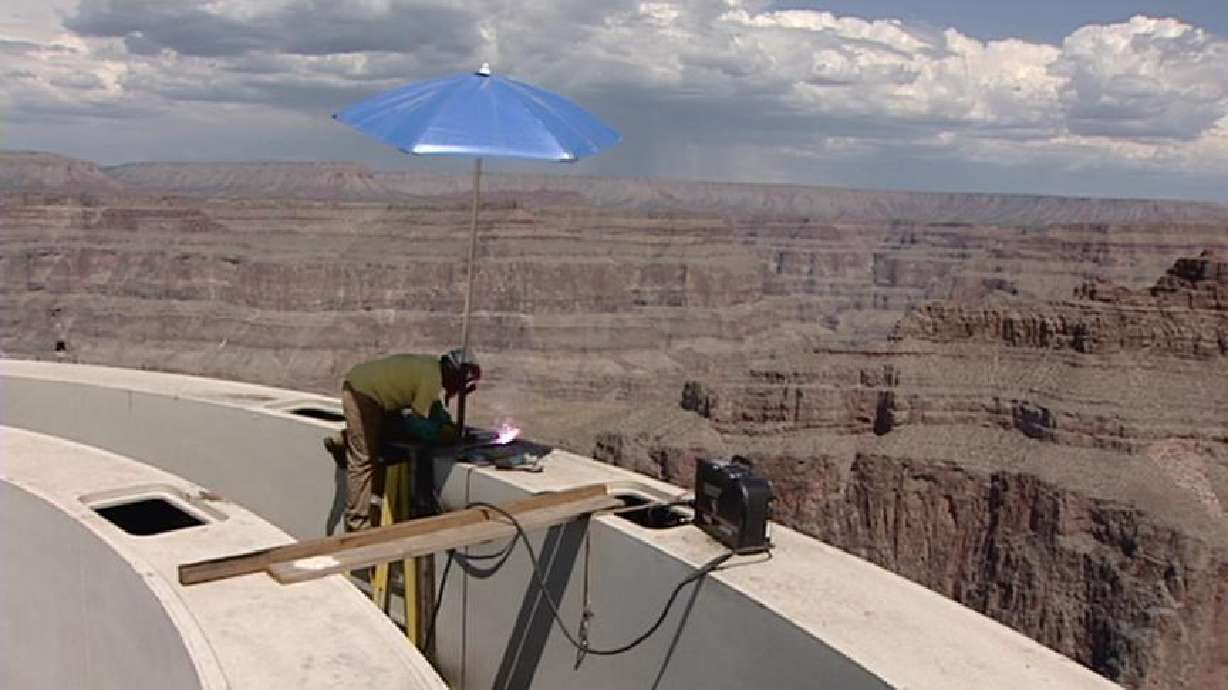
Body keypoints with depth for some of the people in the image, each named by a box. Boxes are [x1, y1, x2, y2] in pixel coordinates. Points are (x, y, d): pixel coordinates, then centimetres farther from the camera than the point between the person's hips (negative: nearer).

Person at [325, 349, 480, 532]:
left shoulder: (435, 366, 4)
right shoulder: (432, 378, -23)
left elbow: (435, 406, 12)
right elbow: (418, 422, -20)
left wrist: (447, 425, -2)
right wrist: (445, 434, -8)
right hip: (361, 392, -9)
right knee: (363, 462, -9)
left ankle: (343, 442, 20)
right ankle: (358, 528, -7)